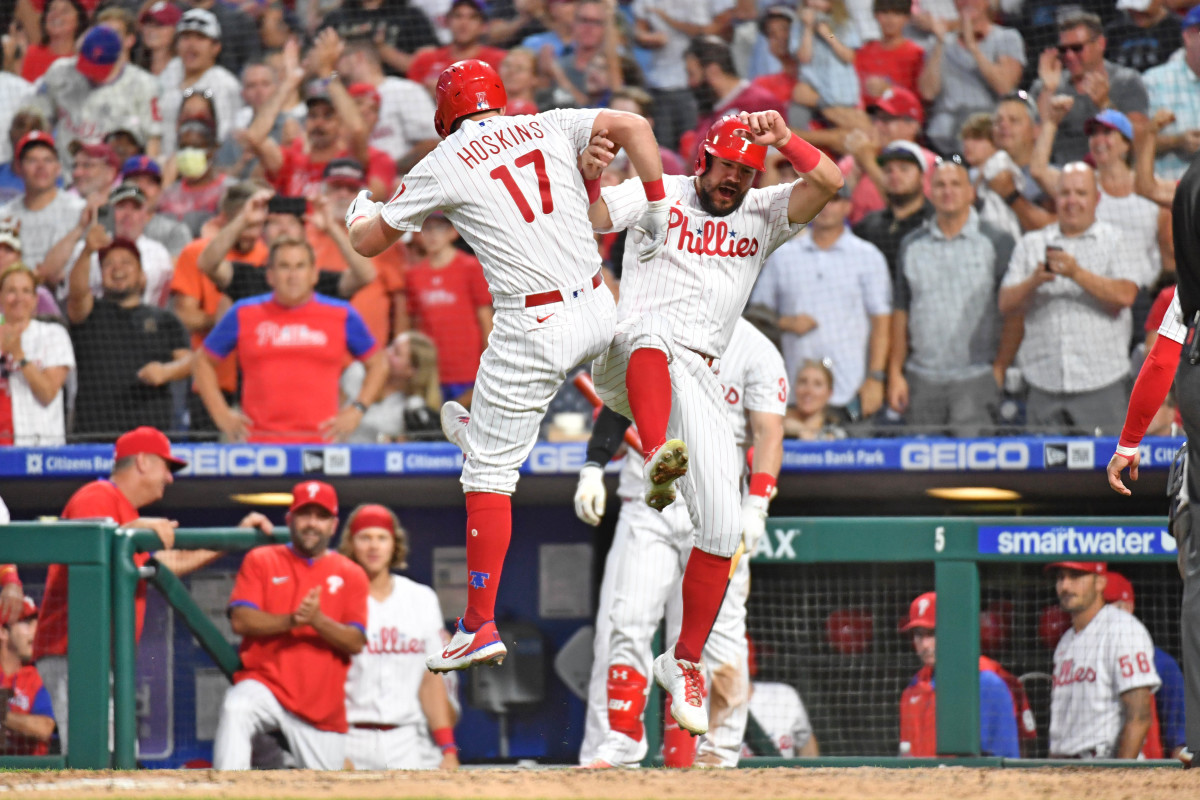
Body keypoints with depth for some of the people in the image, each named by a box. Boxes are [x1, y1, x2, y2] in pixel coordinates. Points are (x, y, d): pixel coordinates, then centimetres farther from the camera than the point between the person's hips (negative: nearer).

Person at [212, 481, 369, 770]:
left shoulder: (351, 575, 10)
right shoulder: (260, 561, 8)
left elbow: (356, 642, -2)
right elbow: (240, 620, -5)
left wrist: (317, 620, -21)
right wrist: (290, 621, -21)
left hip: (323, 708, 2)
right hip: (264, 682, -2)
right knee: (235, 709, -36)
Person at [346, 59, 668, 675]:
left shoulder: (443, 167, -1)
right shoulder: (548, 127, 8)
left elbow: (369, 242, 9)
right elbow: (633, 126, -5)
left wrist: (359, 213, 32)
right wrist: (657, 212, 0)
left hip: (535, 331, -4)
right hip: (598, 314, 4)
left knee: (489, 473, 1)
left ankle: (480, 626, -2)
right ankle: (482, 430, 63)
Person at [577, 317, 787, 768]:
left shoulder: (756, 352, -1)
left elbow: (768, 434, -8)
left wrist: (755, 508, -19)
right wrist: (593, 469, 6)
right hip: (646, 505, 3)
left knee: (718, 630, -1)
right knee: (624, 621, -7)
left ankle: (721, 748, 12)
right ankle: (615, 745, -7)